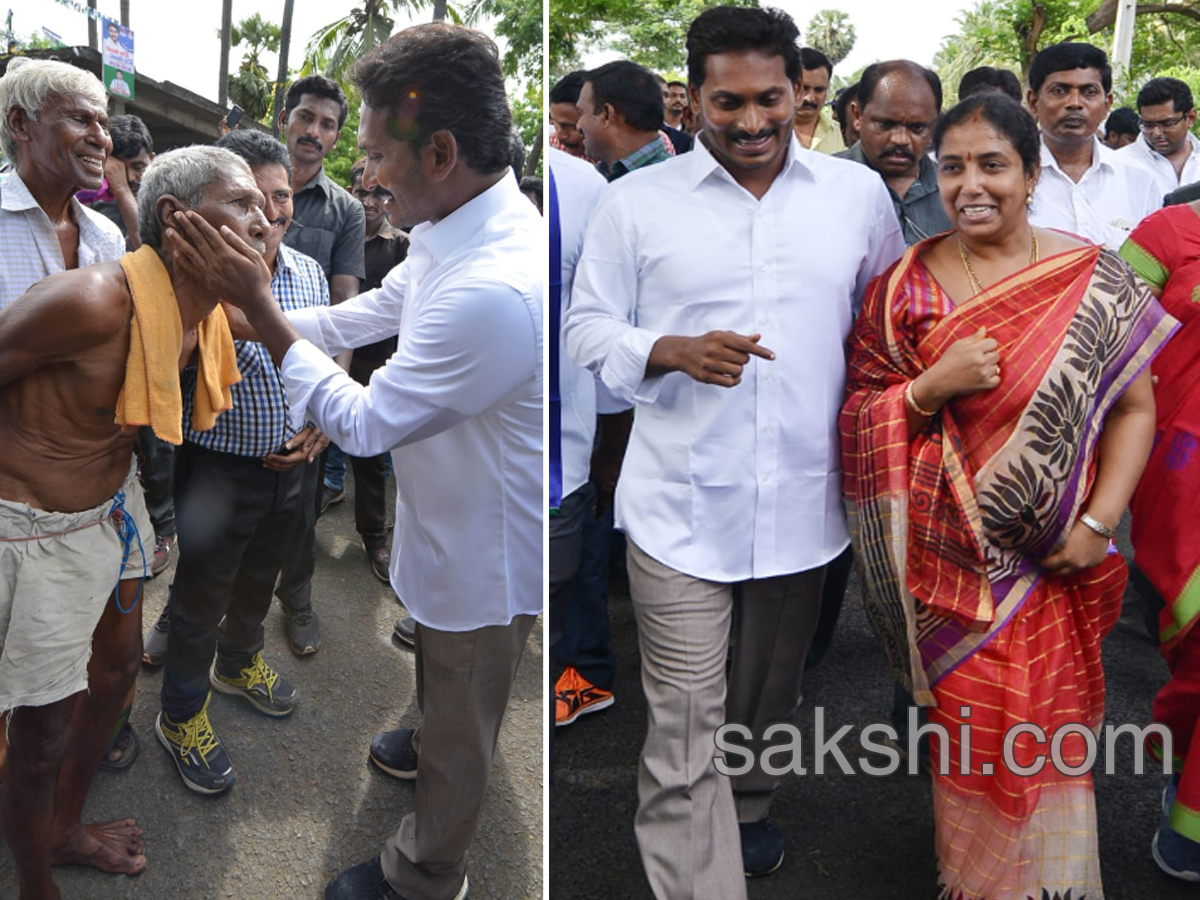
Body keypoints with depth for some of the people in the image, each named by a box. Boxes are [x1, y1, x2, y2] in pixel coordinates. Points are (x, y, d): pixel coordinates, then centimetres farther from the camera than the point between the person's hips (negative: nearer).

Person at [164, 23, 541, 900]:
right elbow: (372, 312, 10)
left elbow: (363, 423, -28)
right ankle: (432, 743, 65)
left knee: (461, 727, 17)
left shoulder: (493, 292, -40)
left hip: (483, 557, -8)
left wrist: (258, 307, -21)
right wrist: (255, 312, 5)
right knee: (442, 673, 35)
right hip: (455, 527, 9)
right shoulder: (466, 227, -7)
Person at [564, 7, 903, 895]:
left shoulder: (860, 193, 5)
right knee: (685, 723, -2)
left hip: (804, 500, 3)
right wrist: (676, 351, -18)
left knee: (771, 692, 23)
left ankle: (748, 809, 50)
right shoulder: (636, 201, -2)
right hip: (679, 506, -3)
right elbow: (588, 327, 1)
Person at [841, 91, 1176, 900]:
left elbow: (1134, 408, 1)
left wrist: (1098, 523, -9)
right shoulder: (904, 288, 0)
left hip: (1057, 561, 0)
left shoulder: (1092, 279, -1)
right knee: (971, 731, 6)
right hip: (953, 560, 0)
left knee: (1052, 727, 8)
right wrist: (932, 387, -19)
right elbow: (860, 421, -1)